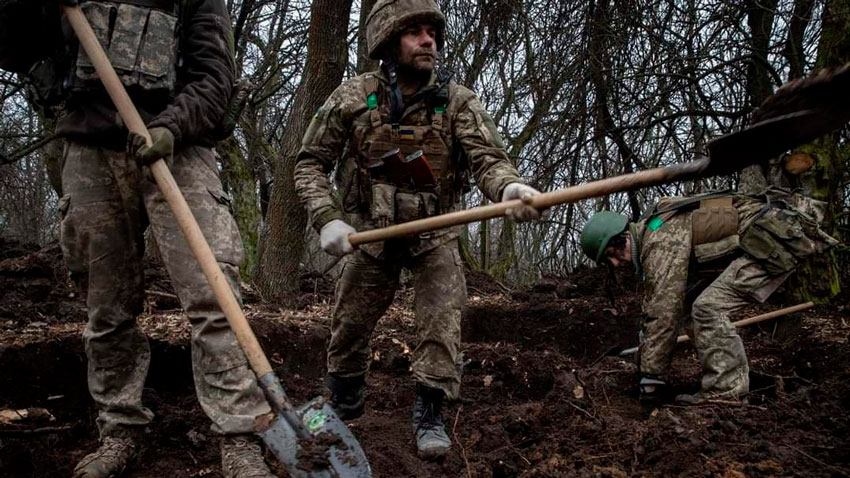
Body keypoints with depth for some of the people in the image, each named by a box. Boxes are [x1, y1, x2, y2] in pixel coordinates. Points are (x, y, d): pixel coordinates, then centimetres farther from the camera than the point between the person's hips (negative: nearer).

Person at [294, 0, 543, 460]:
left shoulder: (457, 101, -12)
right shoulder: (352, 97, -11)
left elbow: (487, 157, -25)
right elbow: (310, 163, -6)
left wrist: (508, 186, -49)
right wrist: (327, 218, -22)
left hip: (435, 235, 0)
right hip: (370, 232, 1)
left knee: (442, 315, -14)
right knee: (349, 323, 8)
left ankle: (430, 414, 4)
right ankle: (343, 406, 34)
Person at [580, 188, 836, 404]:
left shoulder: (660, 240, -21)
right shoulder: (652, 235, 11)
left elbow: (663, 311, -22)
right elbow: (653, 303, 16)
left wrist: (651, 376, -15)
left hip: (779, 235, -11)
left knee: (708, 307, -20)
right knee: (691, 302, 9)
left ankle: (726, 393, -12)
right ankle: (735, 382, 15)